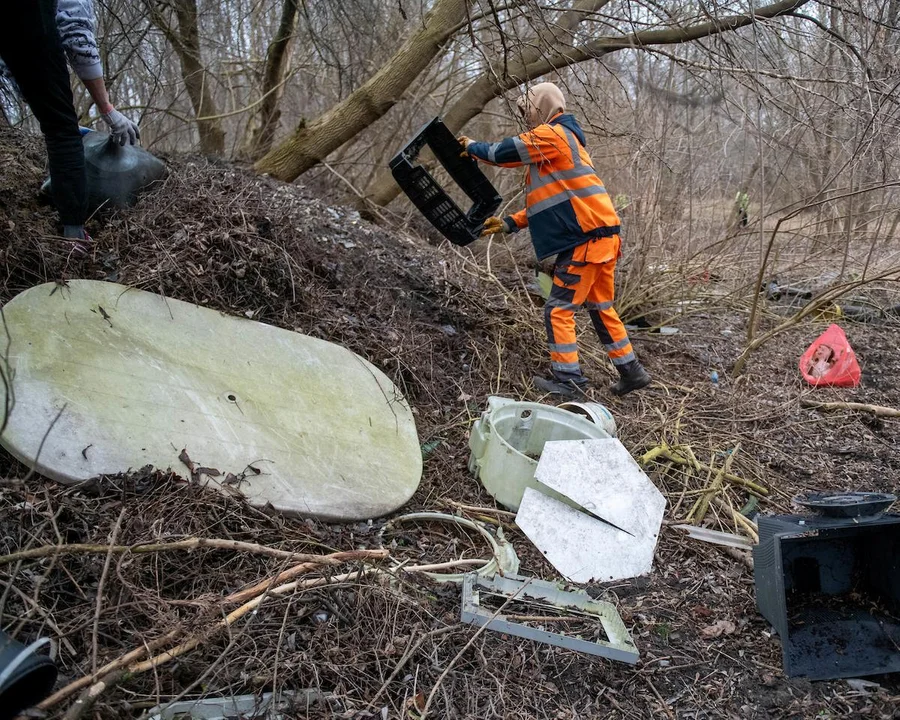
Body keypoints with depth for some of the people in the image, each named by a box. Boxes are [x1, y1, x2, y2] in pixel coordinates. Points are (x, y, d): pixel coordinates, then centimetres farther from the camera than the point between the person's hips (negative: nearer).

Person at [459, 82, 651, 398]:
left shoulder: (551, 135, -8)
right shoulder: (563, 142, 24)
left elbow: (503, 153, -10)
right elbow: (549, 202, 22)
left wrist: (472, 147, 11)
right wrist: (509, 224, 15)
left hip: (587, 240, -10)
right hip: (601, 237, 10)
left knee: (558, 310, -4)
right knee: (601, 308, 17)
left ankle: (567, 379, -1)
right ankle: (631, 371, 23)